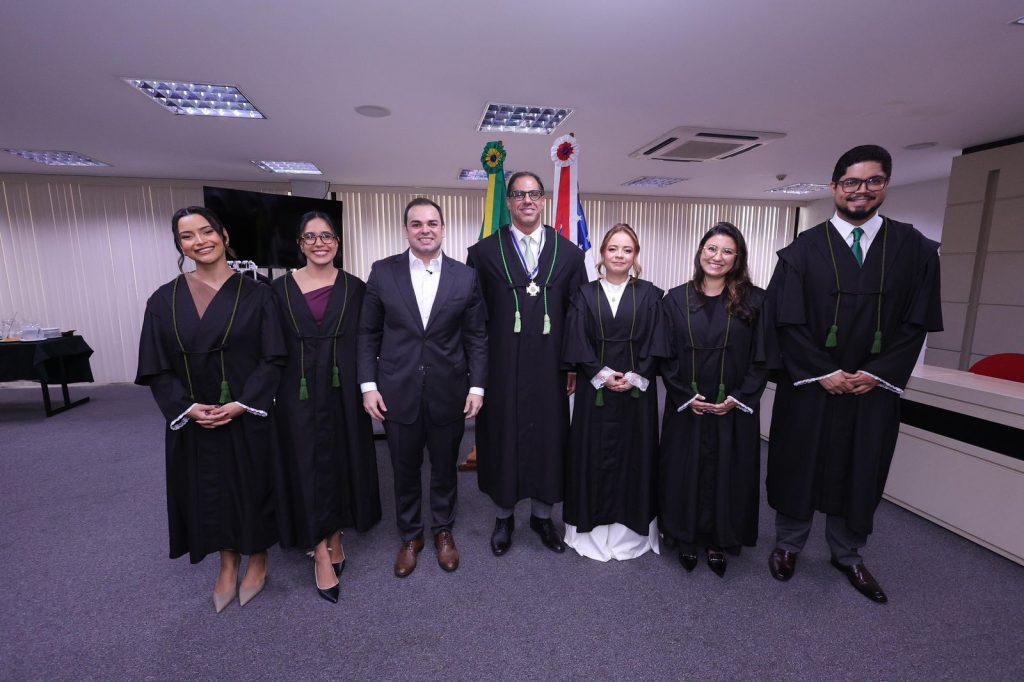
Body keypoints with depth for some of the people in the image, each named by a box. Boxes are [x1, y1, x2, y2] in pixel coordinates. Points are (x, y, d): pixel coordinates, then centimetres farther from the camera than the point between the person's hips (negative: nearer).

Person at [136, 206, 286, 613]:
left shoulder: (255, 295, -5)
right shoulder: (164, 300, 0)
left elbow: (274, 358, -9)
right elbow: (156, 369, 0)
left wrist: (242, 403, -18)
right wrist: (187, 408, -14)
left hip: (248, 416, -2)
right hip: (193, 420, 2)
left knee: (252, 484, 11)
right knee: (210, 490, 15)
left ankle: (257, 560, 34)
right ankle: (228, 565, 36)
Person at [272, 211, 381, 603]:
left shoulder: (354, 288, 1)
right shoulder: (281, 288, 2)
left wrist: (367, 387, -3)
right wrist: (273, 391, 0)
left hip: (343, 391, 1)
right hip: (299, 392, 0)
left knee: (340, 464, 11)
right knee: (308, 468, 5)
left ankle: (334, 537, 32)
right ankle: (322, 554, 18)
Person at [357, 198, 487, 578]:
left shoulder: (465, 276, 0)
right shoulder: (383, 272, -1)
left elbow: (476, 336, 1)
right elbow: (368, 334, 2)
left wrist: (477, 385, -4)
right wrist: (368, 384, -4)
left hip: (449, 392, 0)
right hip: (398, 393, 0)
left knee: (445, 468, 16)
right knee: (405, 470, 15)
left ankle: (443, 531, 40)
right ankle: (410, 536, 38)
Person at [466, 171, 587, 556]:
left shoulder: (569, 253, 5)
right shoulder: (484, 252, 1)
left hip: (549, 367, 2)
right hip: (501, 366, -1)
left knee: (548, 439, 12)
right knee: (502, 439, 10)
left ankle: (542, 515, 35)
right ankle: (503, 517, 33)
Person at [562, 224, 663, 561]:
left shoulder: (650, 295, 4)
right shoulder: (585, 294, 2)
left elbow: (655, 345, 0)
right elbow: (577, 344, -3)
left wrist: (635, 377, -12)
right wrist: (601, 374, -13)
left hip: (637, 391, 1)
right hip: (594, 389, 0)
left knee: (633, 454, 9)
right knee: (593, 455, 6)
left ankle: (629, 528, 27)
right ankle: (593, 527, 23)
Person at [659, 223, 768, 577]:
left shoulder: (754, 301, 0)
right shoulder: (676, 299, 1)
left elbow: (762, 358, -2)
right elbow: (666, 357, -1)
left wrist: (738, 398, -11)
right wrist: (686, 397, -10)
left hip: (735, 411, 0)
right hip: (686, 409, 0)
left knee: (728, 474, 11)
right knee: (686, 473, 10)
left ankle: (719, 541, 31)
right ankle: (687, 538, 29)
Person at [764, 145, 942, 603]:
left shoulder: (914, 248, 3)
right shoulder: (803, 249, -4)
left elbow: (917, 322, 1)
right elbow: (786, 320, -8)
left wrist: (876, 374, -10)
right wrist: (824, 373, -13)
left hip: (874, 388, 3)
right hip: (809, 385, -2)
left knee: (861, 471, 14)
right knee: (799, 465, 9)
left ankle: (847, 555, 35)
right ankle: (788, 545, 28)